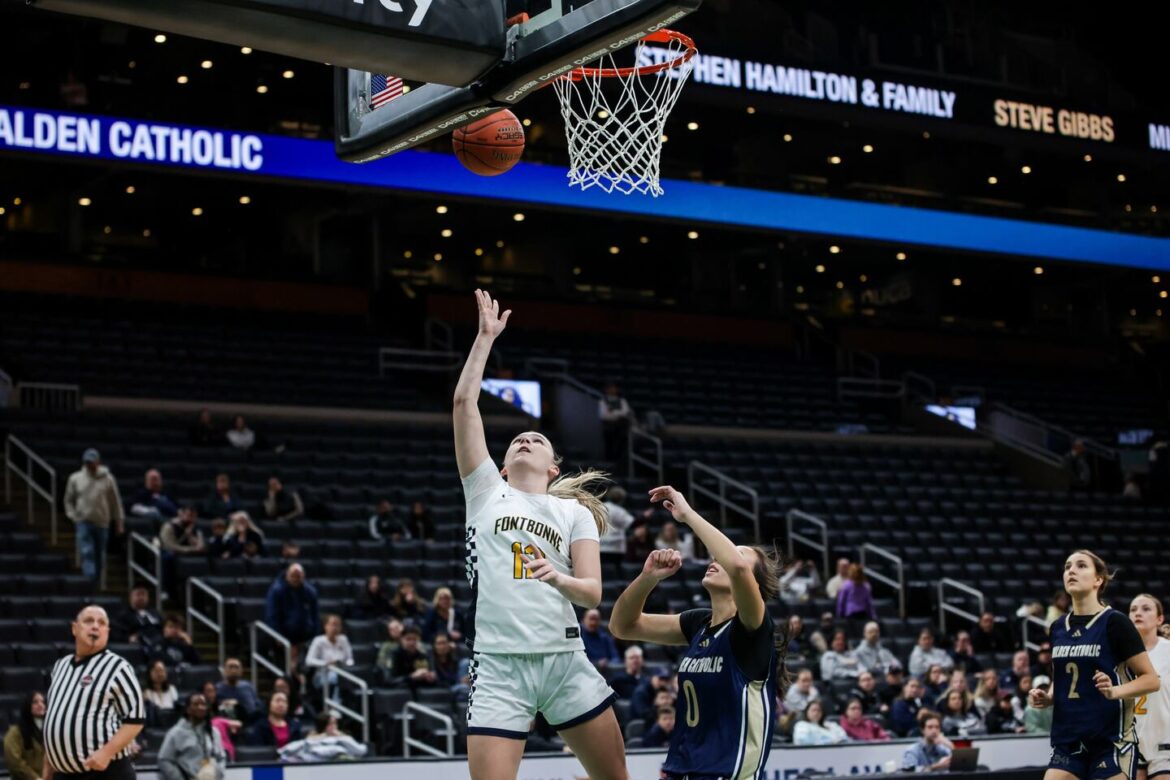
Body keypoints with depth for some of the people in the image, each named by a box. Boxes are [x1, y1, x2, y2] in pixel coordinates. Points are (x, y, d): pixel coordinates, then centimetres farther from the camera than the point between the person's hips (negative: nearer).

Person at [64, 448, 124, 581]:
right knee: (87, 553, -13)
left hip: (102, 523, 1)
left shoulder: (107, 479, 2)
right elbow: (69, 500, 13)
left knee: (100, 555, 8)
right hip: (83, 522, -1)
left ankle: (98, 580, 22)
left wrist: (119, 522, 4)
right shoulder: (75, 479, 4)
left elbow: (116, 502, 5)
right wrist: (72, 516, 0)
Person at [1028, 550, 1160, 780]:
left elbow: (1151, 679, -7)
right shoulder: (1057, 629, 11)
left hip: (1111, 742, -6)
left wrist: (1114, 691, -24)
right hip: (1067, 742, 6)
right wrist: (1046, 698, 4)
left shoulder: (1114, 623, -7)